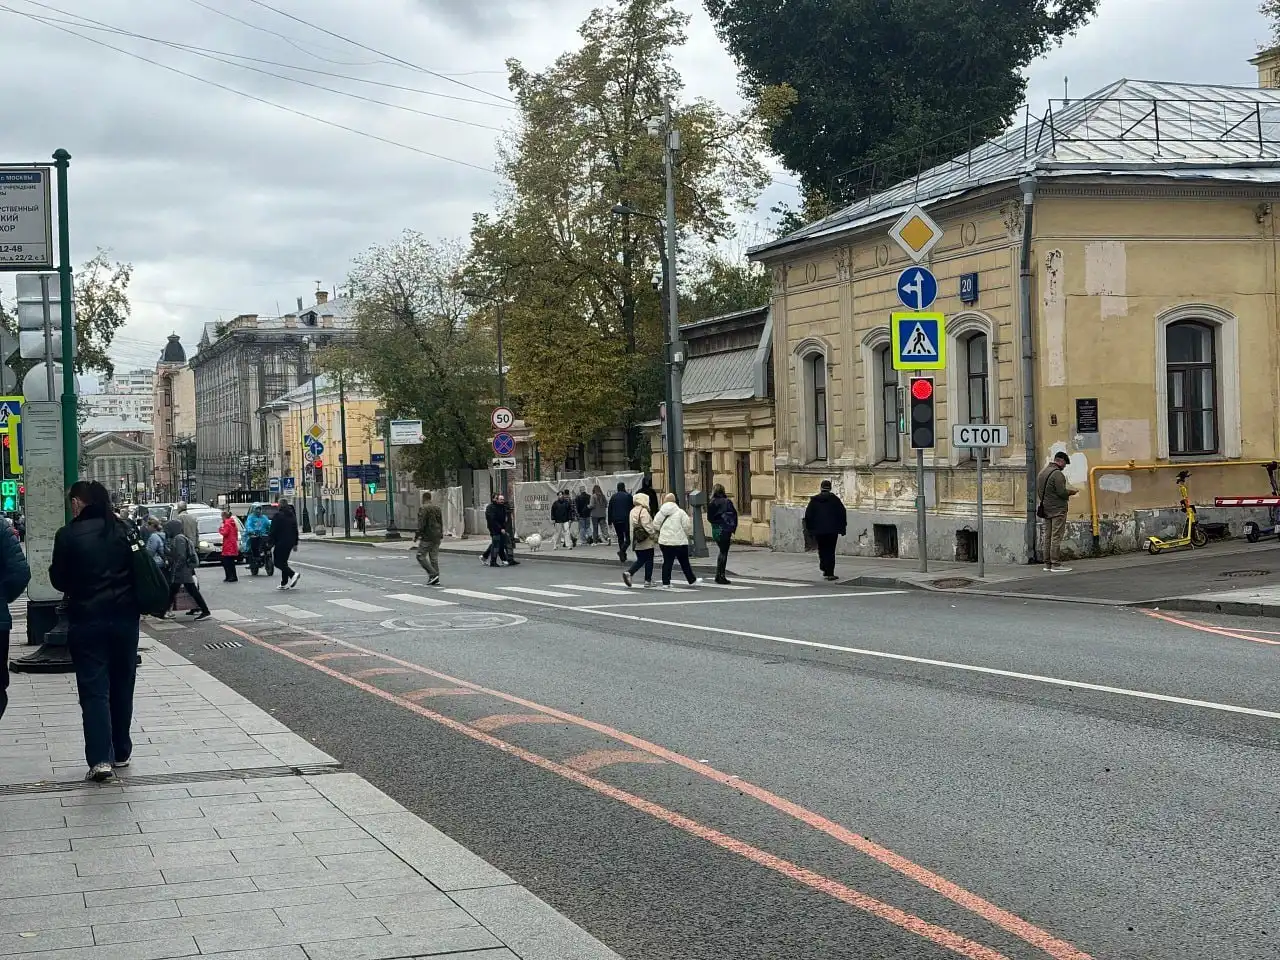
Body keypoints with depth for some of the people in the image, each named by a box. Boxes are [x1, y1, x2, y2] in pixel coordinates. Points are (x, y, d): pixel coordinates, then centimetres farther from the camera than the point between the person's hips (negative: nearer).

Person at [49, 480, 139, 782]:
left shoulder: (68, 535, -9)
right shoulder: (124, 530, 1)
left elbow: (59, 580, -2)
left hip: (86, 620, -3)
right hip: (124, 618, 3)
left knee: (93, 689, -2)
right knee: (121, 685, 16)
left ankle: (101, 758, -12)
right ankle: (121, 751, 24)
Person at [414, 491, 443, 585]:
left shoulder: (423, 508, -12)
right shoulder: (437, 508, 12)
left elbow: (421, 524, -18)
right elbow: (441, 523, 16)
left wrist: (416, 535, -12)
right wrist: (441, 534, 24)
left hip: (427, 537, -7)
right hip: (437, 537, 7)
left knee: (421, 556, 0)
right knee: (434, 557, 10)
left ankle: (433, 574, -12)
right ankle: (436, 578, 7)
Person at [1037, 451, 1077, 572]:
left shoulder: (1042, 472, 12)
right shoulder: (1057, 474, -17)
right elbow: (1062, 492, -22)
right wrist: (1071, 492, -2)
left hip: (1046, 509, 9)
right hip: (1057, 510, -9)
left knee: (1047, 537, 12)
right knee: (1056, 537, -7)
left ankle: (1047, 563, 15)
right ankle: (1055, 564, -8)